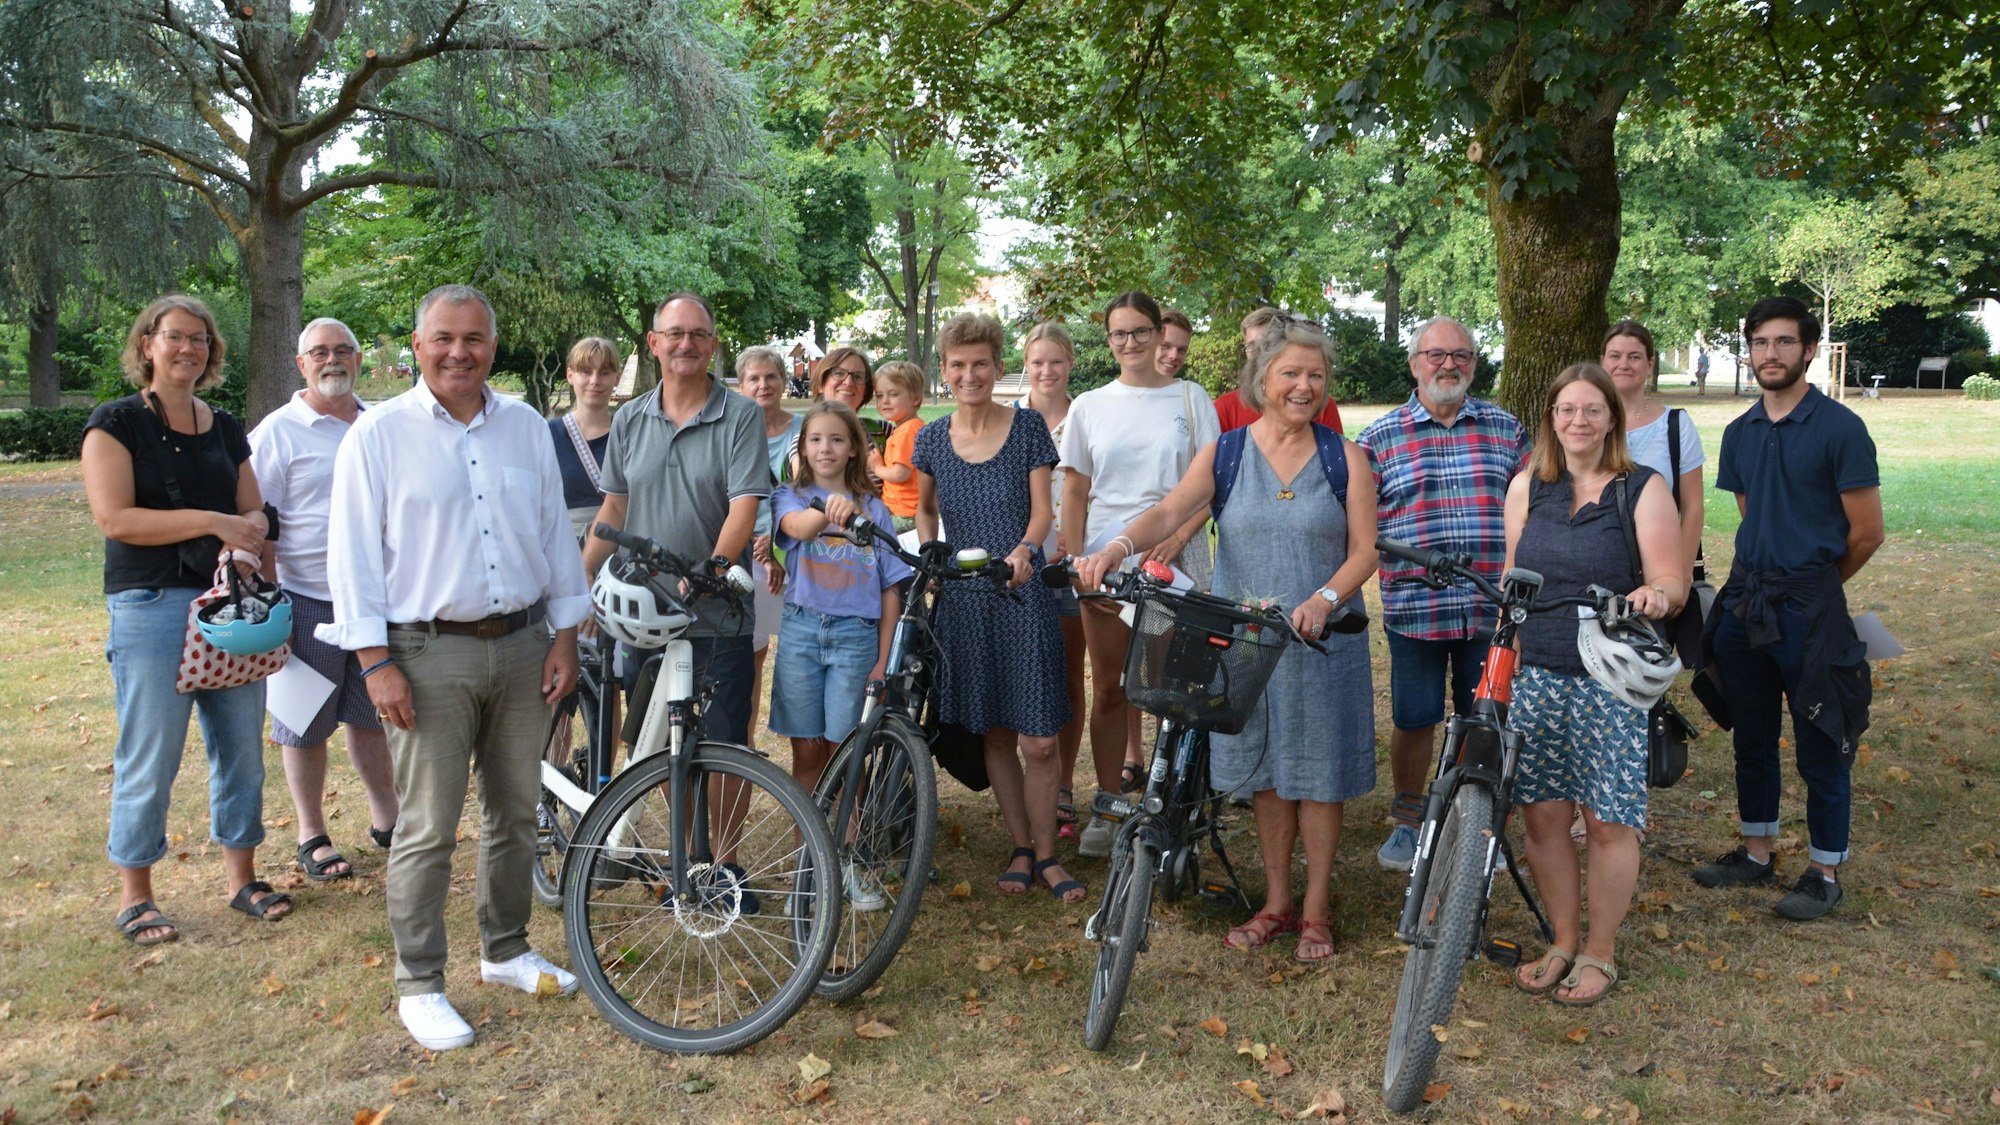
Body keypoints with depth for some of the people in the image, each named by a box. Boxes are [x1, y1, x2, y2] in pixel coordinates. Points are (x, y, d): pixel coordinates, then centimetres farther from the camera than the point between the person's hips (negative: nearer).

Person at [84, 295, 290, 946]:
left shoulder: (225, 429, 14)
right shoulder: (116, 423, -2)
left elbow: (254, 510, 12)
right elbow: (115, 518, -12)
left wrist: (244, 542, -11)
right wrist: (213, 522, -16)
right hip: (150, 605, -5)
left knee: (242, 748, 9)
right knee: (149, 759, -1)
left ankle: (241, 878, 22)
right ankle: (134, 898, 13)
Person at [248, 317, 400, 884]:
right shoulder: (278, 432, -6)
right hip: (309, 602, -5)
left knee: (373, 715, 16)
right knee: (307, 726, 5)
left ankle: (385, 819, 29)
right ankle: (312, 836, 19)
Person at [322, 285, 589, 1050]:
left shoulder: (526, 428, 8)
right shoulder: (379, 433, -3)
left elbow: (556, 533, 12)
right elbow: (353, 553, -5)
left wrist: (565, 635, 6)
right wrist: (376, 662, -11)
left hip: (522, 646, 4)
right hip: (429, 652, -4)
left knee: (516, 812, 14)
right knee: (428, 830, 0)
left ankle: (506, 951, 31)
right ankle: (419, 987, 14)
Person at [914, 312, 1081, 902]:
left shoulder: (1028, 430, -2)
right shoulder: (931, 439, 5)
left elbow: (1042, 510, -4)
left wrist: (1022, 550, -24)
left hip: (1022, 593, -2)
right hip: (962, 596, 3)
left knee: (1038, 741, -4)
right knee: (995, 733, 9)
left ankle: (1045, 854, 14)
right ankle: (1021, 848, 23)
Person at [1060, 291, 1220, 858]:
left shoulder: (1190, 399, 6)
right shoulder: (1089, 406, 10)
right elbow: (1075, 492, 9)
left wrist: (1177, 537, -13)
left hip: (1174, 561, -1)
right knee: (1108, 688, 4)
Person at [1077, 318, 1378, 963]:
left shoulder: (1344, 457, 3)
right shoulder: (1225, 453, 4)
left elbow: (1364, 550, -3)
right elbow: (1170, 511, -11)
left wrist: (1324, 599, -22)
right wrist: (1120, 545, -31)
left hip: (1322, 638, -1)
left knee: (1319, 771, 4)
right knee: (1265, 769, 10)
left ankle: (1316, 909, 19)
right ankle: (1277, 902, 25)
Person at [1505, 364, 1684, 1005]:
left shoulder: (1643, 489, 0)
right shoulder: (1527, 487, 10)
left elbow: (1672, 584, -4)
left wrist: (1655, 595, -27)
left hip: (1611, 681, -3)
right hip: (1533, 675, 3)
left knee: (1609, 821, 0)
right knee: (1542, 815, 5)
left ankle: (1600, 953, 17)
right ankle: (1563, 943, 23)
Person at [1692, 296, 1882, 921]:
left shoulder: (1839, 428, -9)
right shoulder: (1739, 433, 10)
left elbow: (1866, 533, -7)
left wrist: (1812, 585, 6)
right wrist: (1761, 581, 13)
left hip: (1809, 608, -6)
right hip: (1744, 601, 6)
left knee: (1820, 745, 3)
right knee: (1752, 738, 14)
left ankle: (1824, 871, 16)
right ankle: (1756, 854, 27)